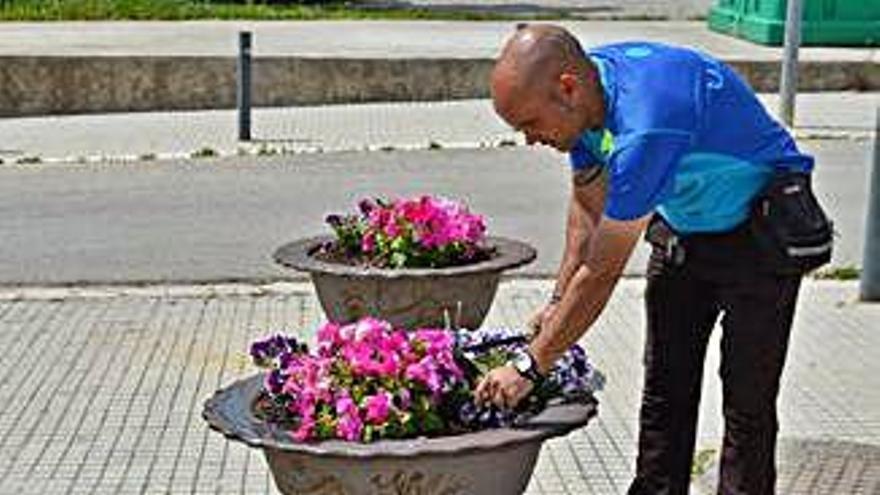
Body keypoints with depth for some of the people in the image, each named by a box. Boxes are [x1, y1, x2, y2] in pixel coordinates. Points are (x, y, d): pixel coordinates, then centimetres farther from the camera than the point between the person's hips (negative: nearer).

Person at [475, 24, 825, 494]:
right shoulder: (586, 92, -13)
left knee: (748, 400, -7)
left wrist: (529, 366, -26)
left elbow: (602, 271, -33)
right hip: (680, 223, 8)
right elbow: (588, 205, 4)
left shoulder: (648, 124, -38)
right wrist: (559, 304, -1)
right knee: (665, 386, 7)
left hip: (758, 231, -7)